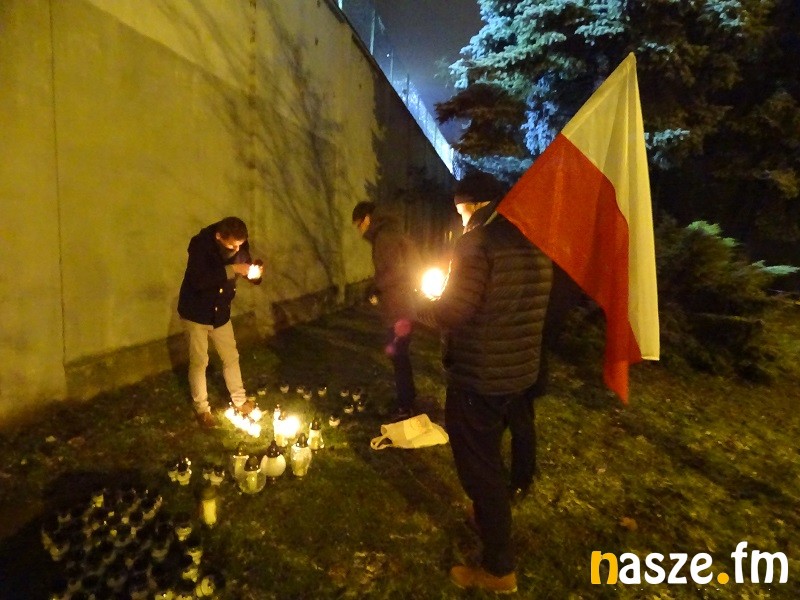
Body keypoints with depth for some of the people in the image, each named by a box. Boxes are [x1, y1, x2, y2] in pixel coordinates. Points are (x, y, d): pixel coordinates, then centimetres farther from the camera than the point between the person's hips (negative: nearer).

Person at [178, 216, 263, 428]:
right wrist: (231, 270, -38)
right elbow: (198, 281, -36)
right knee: (199, 361, 6)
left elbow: (247, 272, 1)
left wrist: (255, 273, -23)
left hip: (220, 312, 5)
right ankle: (202, 409, 23)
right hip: (196, 313, -4)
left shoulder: (240, 246, -11)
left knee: (231, 357, 13)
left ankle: (240, 400, 31)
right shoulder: (200, 244, -26)